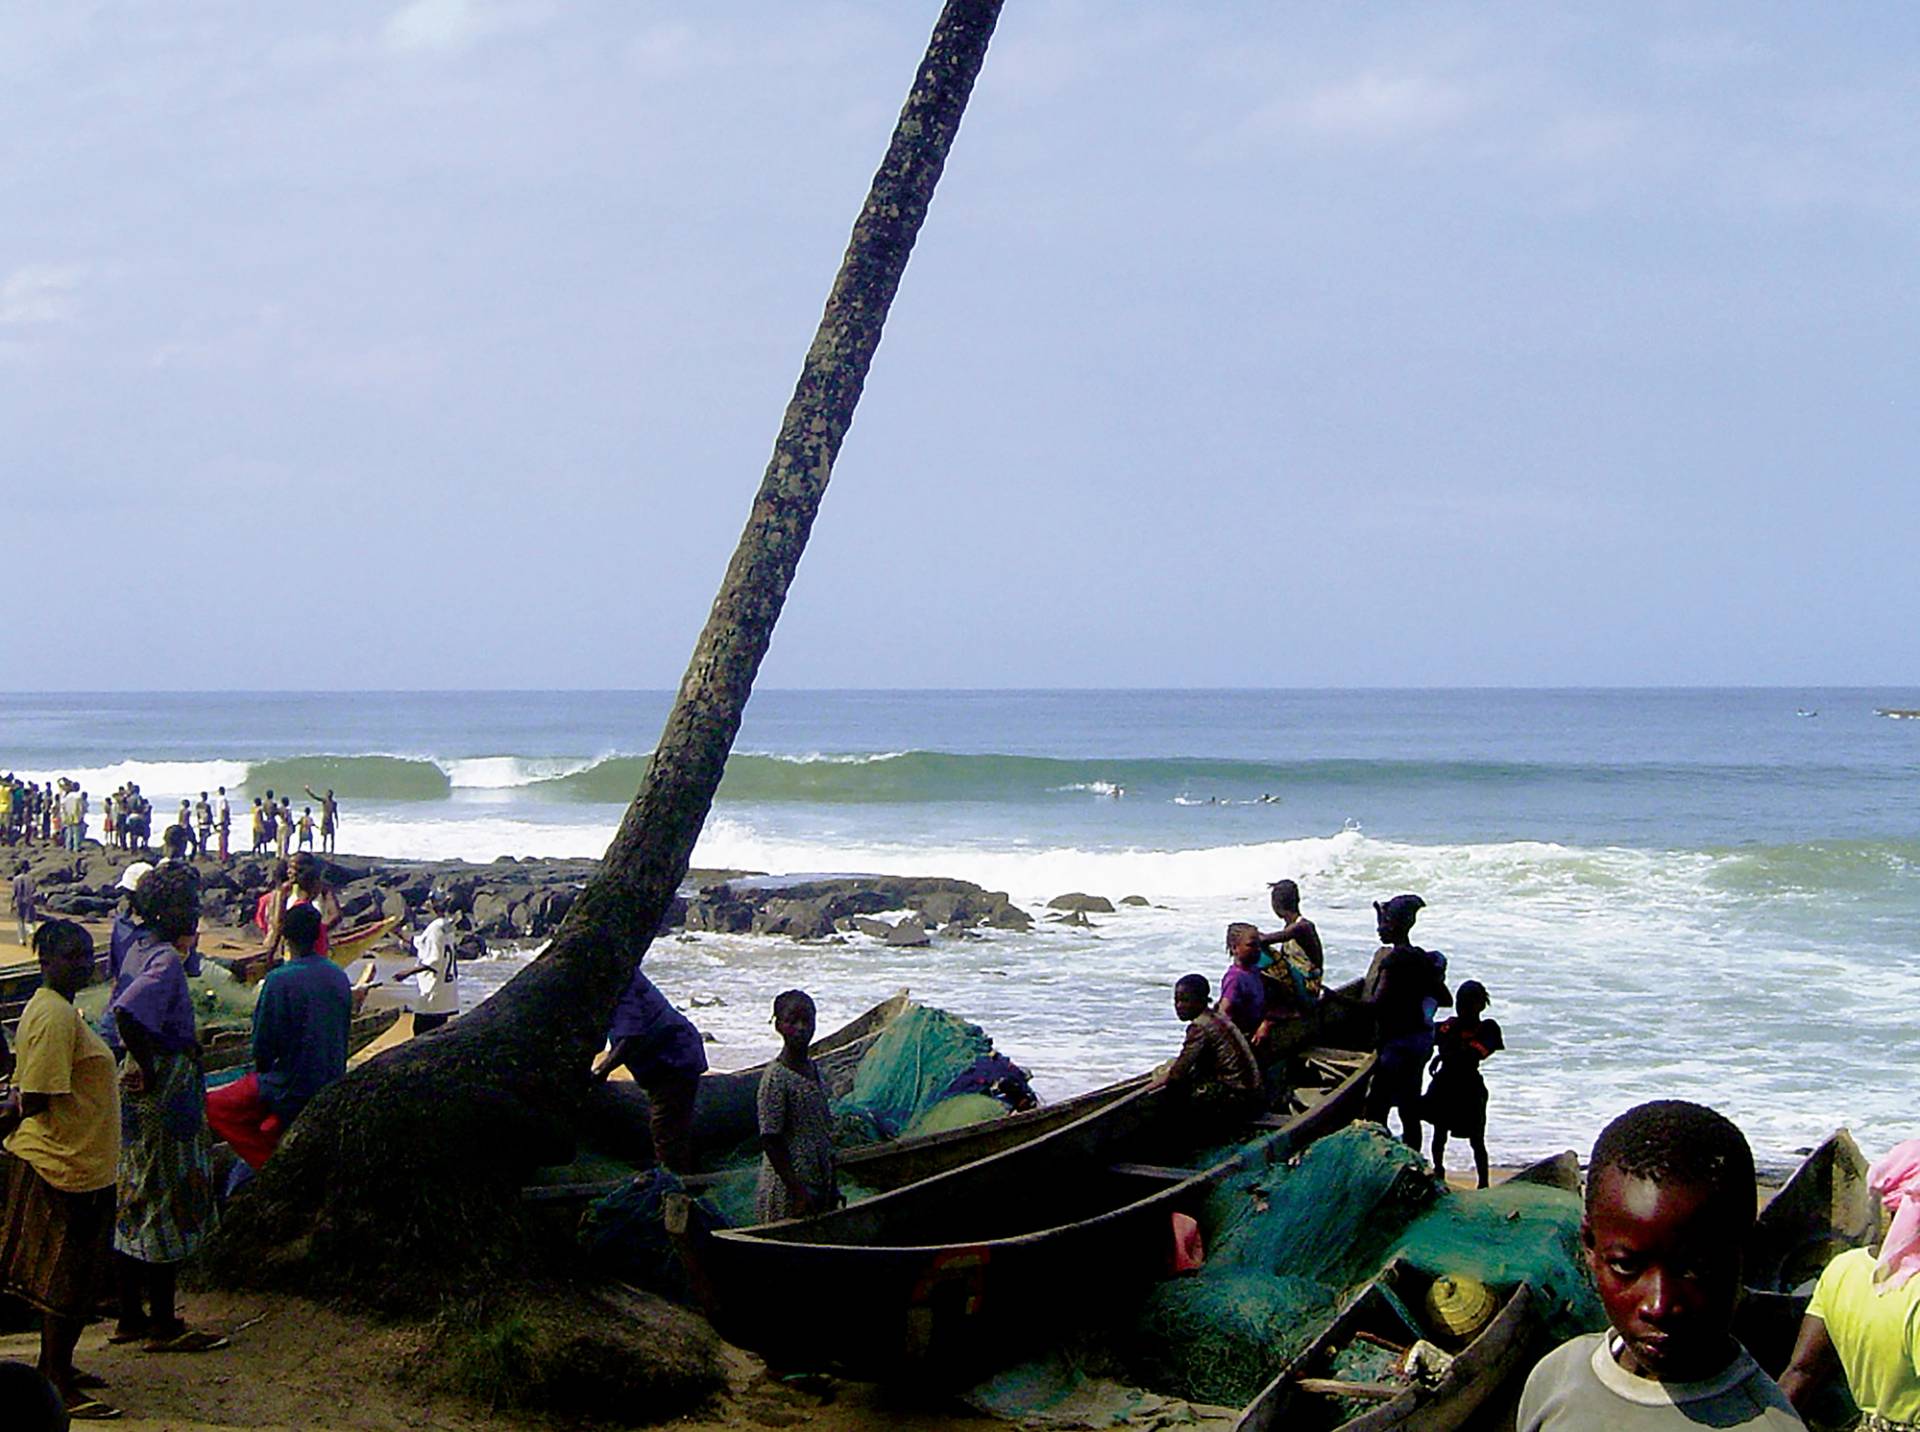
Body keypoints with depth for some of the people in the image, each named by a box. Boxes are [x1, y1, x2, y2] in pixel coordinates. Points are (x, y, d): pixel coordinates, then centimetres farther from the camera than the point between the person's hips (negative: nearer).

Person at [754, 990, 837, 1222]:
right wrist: (797, 1192, -20)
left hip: (819, 1185, 8)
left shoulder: (812, 1069, 10)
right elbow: (769, 1141, -17)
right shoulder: (776, 1077, -15)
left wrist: (833, 1185, 17)